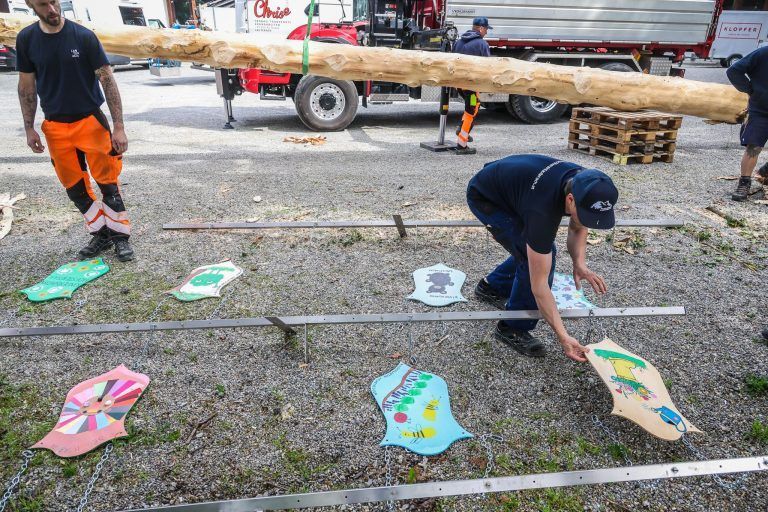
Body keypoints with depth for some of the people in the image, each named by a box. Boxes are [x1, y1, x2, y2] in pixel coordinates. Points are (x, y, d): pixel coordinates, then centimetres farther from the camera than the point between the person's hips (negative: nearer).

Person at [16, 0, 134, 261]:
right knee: (75, 188, 7)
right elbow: (26, 86, 9)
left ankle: (120, 234, 9)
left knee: (108, 181, -2)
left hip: (91, 121, -3)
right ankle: (100, 233, 20)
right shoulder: (26, 39, 2)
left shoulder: (83, 36, -8)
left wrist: (119, 127, -14)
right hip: (55, 126, 3)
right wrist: (29, 128, 5)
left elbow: (108, 81, -8)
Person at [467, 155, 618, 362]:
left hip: (508, 187, 8)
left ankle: (491, 287, 30)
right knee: (533, 257, -19)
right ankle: (513, 329, -2)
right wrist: (563, 336, -31)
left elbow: (577, 229, 1)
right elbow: (539, 283, -34)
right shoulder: (542, 209, -41)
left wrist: (580, 264, -16)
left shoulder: (585, 185, -21)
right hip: (483, 197, -8)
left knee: (535, 250, 8)